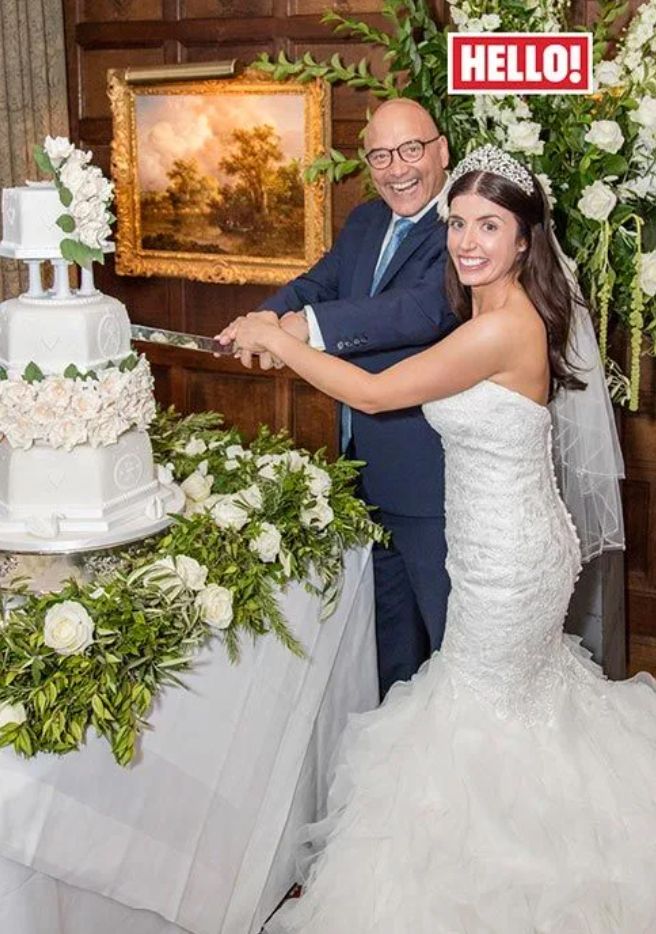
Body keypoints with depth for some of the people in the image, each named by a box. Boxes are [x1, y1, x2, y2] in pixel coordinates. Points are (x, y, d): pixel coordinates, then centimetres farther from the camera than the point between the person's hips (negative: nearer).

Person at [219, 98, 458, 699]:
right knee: (387, 616, 25)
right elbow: (319, 283, 3)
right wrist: (269, 319, -19)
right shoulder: (366, 222, 9)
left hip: (429, 473, -8)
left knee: (449, 627, 7)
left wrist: (312, 325, -40)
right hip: (367, 467, 9)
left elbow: (429, 307, -33)